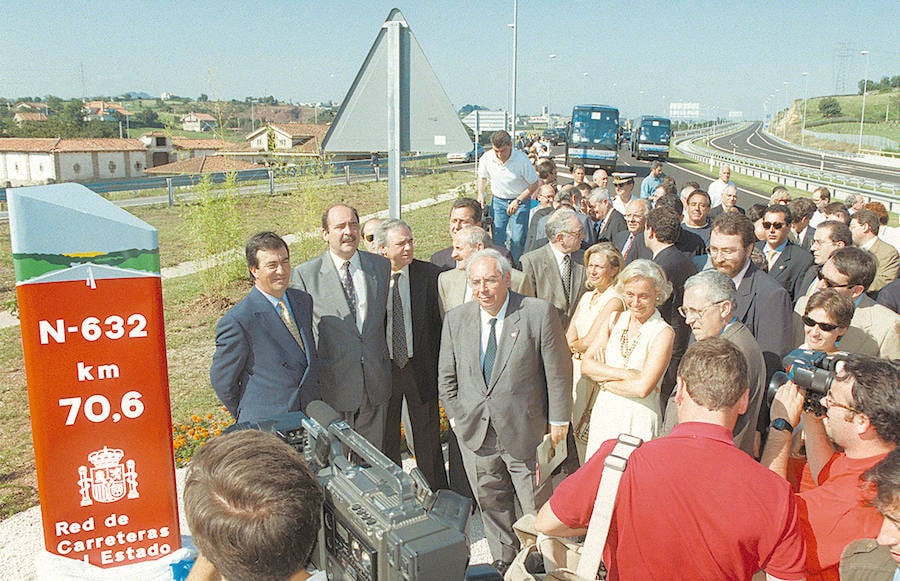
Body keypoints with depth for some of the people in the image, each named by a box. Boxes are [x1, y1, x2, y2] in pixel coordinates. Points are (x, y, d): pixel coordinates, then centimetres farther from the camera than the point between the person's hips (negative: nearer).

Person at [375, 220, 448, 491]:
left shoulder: (429, 274, -6)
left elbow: (440, 323, -3)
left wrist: (440, 365, -5)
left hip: (421, 367, -1)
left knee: (428, 437, 12)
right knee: (386, 438, 16)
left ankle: (436, 496, 29)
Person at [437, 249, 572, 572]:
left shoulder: (539, 313, -11)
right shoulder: (456, 320, 0)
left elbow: (558, 371, -6)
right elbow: (447, 376, 10)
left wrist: (558, 420, -3)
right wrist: (455, 415, 7)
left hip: (525, 432, -3)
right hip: (475, 432, 3)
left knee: (537, 504, 12)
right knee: (491, 503, 18)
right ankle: (504, 559, 41)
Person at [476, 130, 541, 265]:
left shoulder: (522, 159, -21)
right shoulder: (486, 158, -12)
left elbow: (534, 184, -9)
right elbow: (482, 177, 11)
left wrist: (518, 201, -15)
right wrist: (480, 194, -5)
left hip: (521, 199, -2)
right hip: (498, 200, 3)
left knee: (517, 239, -9)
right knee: (497, 238, -4)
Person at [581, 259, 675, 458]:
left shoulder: (663, 333, -13)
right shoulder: (615, 319, 3)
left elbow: (642, 387, -22)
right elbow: (586, 365, -3)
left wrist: (603, 378, -9)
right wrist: (624, 373, -16)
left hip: (638, 419, -5)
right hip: (604, 412, 5)